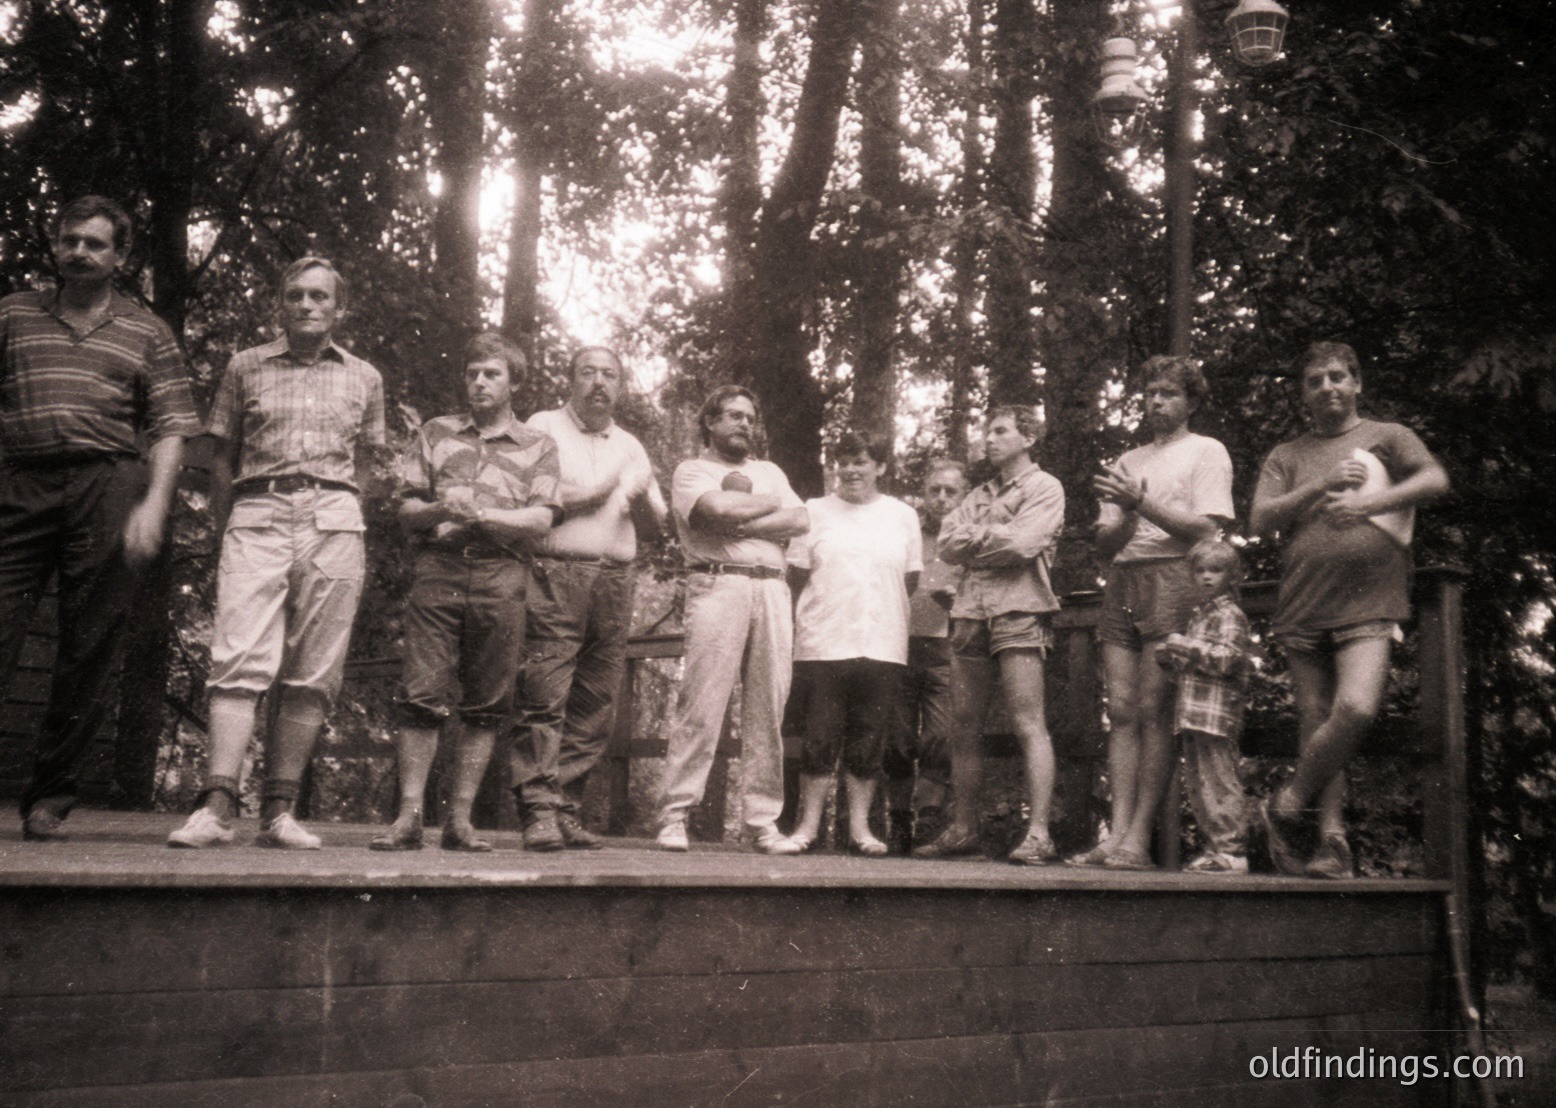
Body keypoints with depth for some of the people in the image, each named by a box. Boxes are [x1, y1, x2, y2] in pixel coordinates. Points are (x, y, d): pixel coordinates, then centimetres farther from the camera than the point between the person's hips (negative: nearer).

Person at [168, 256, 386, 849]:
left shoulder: (364, 378, 16)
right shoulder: (245, 367, 14)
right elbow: (223, 459, 16)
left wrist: (353, 527, 12)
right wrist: (224, 529, 9)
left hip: (334, 519, 1)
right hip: (257, 515, -1)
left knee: (313, 675, -2)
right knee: (239, 660, -14)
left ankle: (278, 811, 1)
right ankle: (217, 805, -19)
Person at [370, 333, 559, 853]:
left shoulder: (537, 445, 15)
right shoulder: (435, 433, 20)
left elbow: (540, 520, 2)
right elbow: (407, 510, 14)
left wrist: (479, 512, -10)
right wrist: (440, 510, -8)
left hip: (502, 577, 0)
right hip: (438, 569, 1)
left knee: (486, 706, -1)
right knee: (421, 697, -7)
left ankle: (460, 819, 6)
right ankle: (409, 816, -3)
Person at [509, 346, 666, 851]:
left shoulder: (630, 446, 24)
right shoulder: (542, 429, 9)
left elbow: (656, 522, 23)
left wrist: (644, 501, 0)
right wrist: (598, 492, 0)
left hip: (614, 581, 5)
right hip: (555, 575, -5)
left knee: (594, 704, 1)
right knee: (544, 698, -12)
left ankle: (567, 807, 5)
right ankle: (539, 809, -13)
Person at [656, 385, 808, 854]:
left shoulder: (769, 471, 27)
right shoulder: (692, 470, 11)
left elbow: (800, 521, 11)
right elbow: (719, 509, -10)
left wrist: (746, 524, -3)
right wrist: (768, 505, 7)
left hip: (772, 588, 5)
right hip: (718, 583, -5)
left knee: (767, 710, 1)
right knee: (701, 705, -11)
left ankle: (762, 821, 4)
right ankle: (674, 816, -7)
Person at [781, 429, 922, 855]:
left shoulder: (903, 516, 12)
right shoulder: (815, 511, 8)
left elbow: (911, 581, 13)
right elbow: (797, 577, 7)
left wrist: (874, 607, 4)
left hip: (882, 644, 2)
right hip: (823, 643, -1)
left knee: (869, 741, 4)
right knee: (820, 737, -1)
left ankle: (860, 827, 12)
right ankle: (809, 824, 8)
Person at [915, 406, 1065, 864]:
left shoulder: (1044, 487, 5)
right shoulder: (978, 495, 25)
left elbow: (1022, 543, -11)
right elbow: (947, 545, 11)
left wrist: (974, 537, 3)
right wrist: (994, 538, -2)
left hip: (1018, 612, -7)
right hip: (970, 612, 7)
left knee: (1029, 725, -11)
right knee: (965, 728, 5)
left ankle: (1038, 834, -13)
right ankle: (962, 830, 10)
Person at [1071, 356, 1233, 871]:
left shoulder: (1207, 451, 9)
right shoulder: (1129, 462, 26)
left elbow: (1206, 530, -5)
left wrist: (1142, 503, -12)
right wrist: (1127, 516, -3)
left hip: (1173, 582, -6)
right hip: (1122, 583, 6)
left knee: (1154, 712, -11)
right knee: (1121, 711, -3)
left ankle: (1139, 839, -12)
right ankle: (1116, 833, -7)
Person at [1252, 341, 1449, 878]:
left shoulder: (1387, 437, 12)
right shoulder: (1286, 457, 18)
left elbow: (1435, 480, -5)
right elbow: (1261, 521, 4)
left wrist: (1367, 502, -20)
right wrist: (1323, 485, -8)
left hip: (1368, 608, -3)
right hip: (1303, 610, 3)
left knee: (1357, 708, -22)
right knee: (1316, 726, 1)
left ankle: (1288, 805, -5)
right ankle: (1333, 841, 6)